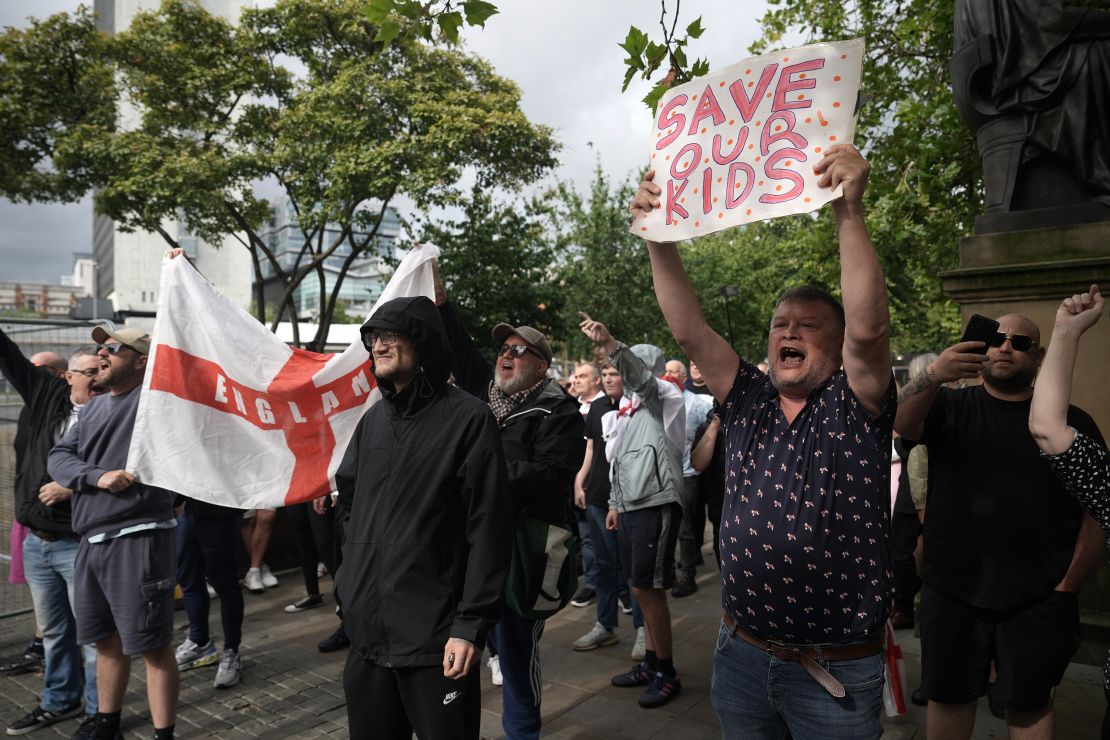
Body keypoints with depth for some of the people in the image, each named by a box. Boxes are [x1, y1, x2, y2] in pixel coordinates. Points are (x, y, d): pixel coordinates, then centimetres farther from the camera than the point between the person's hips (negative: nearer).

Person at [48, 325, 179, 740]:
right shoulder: (93, 408, 15)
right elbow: (58, 457, 7)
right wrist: (96, 477, -10)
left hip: (139, 539, -8)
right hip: (92, 541, 8)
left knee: (152, 644, 0)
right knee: (107, 640, 20)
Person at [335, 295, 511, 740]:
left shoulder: (468, 419, -11)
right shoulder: (374, 419, 9)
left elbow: (488, 531, -14)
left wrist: (472, 623, -16)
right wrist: (349, 585, 17)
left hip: (435, 636, -6)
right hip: (366, 630, 7)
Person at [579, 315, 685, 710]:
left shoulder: (666, 398, -4)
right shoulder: (628, 411, 20)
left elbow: (640, 376, -26)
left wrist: (608, 343, -40)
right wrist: (615, 504, 22)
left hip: (657, 504, -8)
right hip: (630, 506, 8)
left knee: (647, 588, -6)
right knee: (641, 588, 13)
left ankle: (667, 673, 9)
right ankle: (651, 662, 26)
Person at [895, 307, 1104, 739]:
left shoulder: (1072, 422, 2)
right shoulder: (950, 406, 2)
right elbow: (900, 424, -19)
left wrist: (1067, 587, -5)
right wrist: (932, 376, -38)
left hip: (1038, 600, 0)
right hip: (951, 592, 1)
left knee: (1029, 705, 12)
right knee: (948, 697, 13)